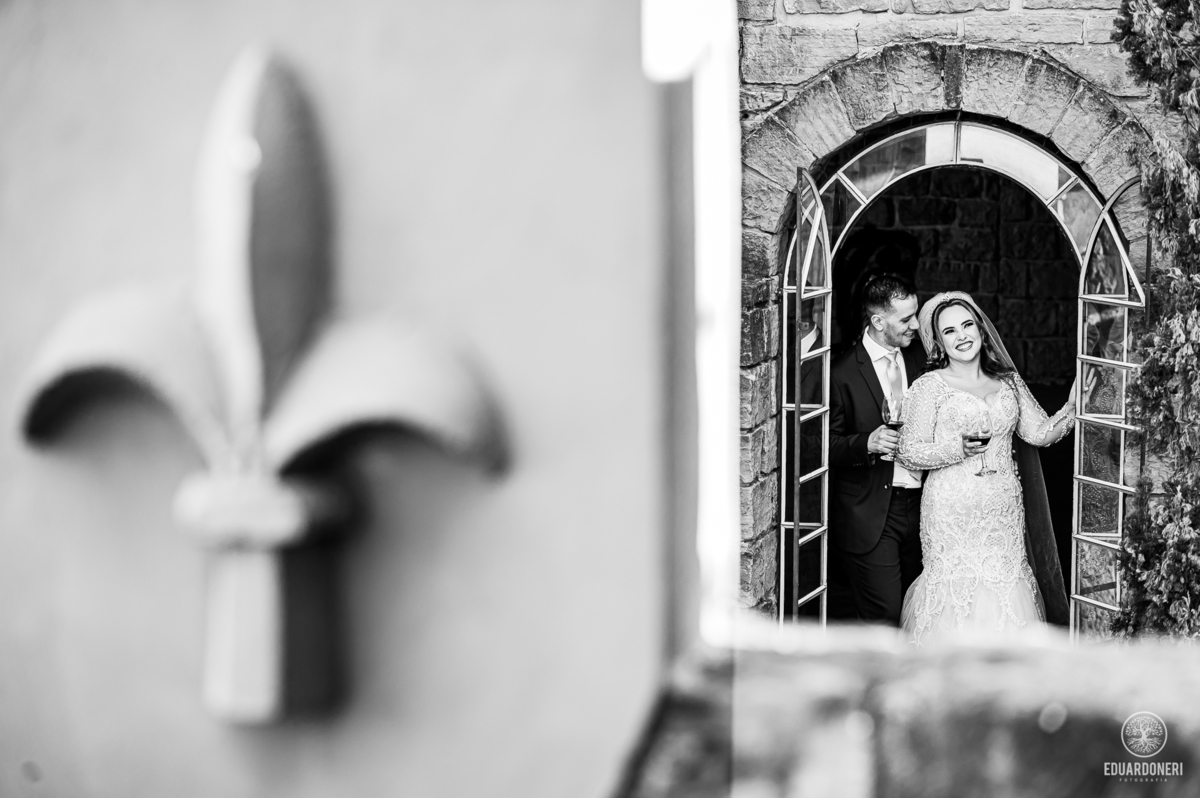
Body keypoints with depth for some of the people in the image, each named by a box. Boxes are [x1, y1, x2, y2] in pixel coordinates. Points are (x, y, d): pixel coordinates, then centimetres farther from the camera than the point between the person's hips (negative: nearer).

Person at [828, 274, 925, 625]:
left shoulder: (918, 359, 8)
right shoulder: (842, 373, -11)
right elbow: (827, 448, -8)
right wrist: (866, 443, -24)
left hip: (916, 504, 6)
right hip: (869, 514, -6)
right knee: (884, 619, -8)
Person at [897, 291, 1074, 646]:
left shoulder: (1009, 381, 11)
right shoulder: (930, 386, -3)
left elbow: (1040, 432, 7)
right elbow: (909, 451, -5)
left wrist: (1073, 408, -8)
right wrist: (958, 449, -18)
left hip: (1004, 508, 4)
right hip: (952, 513, -4)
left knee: (1004, 584, 3)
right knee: (957, 586, -4)